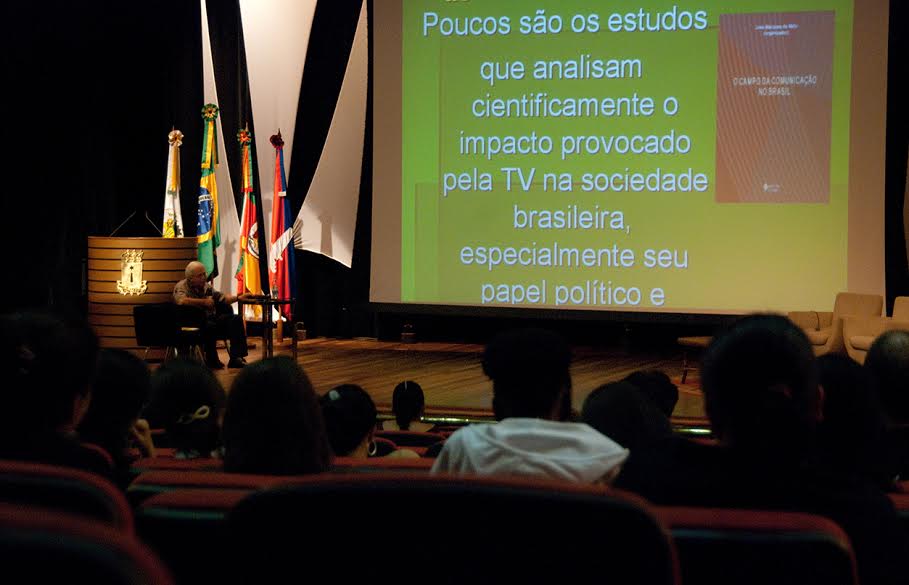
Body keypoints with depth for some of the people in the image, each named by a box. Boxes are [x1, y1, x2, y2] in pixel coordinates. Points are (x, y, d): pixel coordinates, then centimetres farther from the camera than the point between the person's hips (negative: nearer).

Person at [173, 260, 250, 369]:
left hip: (212, 320, 8)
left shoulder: (206, 286, 17)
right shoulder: (182, 286, -7)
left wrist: (238, 298, 8)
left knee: (236, 320, -11)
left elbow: (222, 298, 25)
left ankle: (236, 358, -17)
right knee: (209, 326, -38)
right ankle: (212, 360, -18)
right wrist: (204, 302, -19)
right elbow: (181, 300, -28)